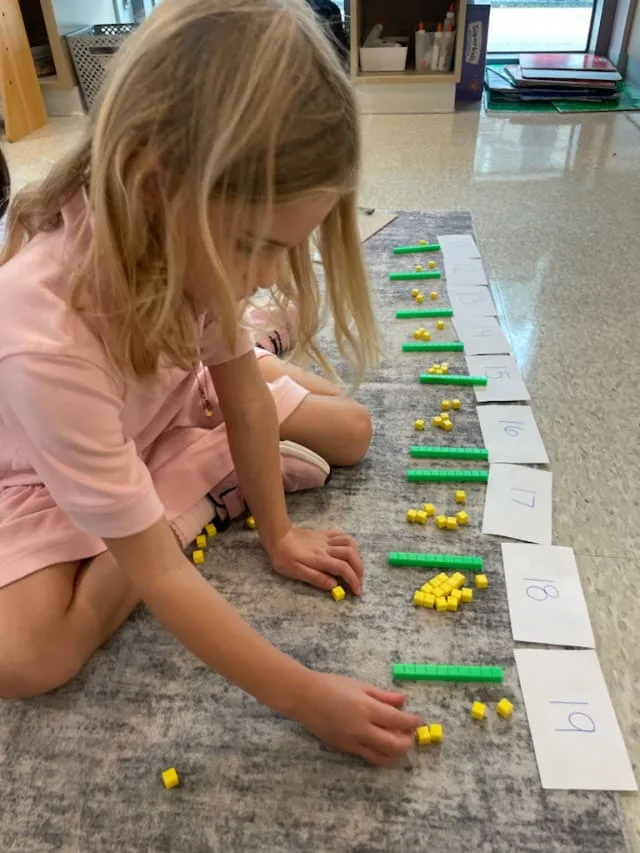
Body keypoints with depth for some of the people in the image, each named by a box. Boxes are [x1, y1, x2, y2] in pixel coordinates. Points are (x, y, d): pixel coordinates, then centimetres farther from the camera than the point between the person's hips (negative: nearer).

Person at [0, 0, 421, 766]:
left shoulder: (188, 233, -26)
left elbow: (243, 395, -14)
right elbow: (155, 574, -38)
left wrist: (277, 533, -10)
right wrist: (304, 697, -34)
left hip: (170, 402, 3)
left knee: (351, 432, -5)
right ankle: (206, 479, -9)